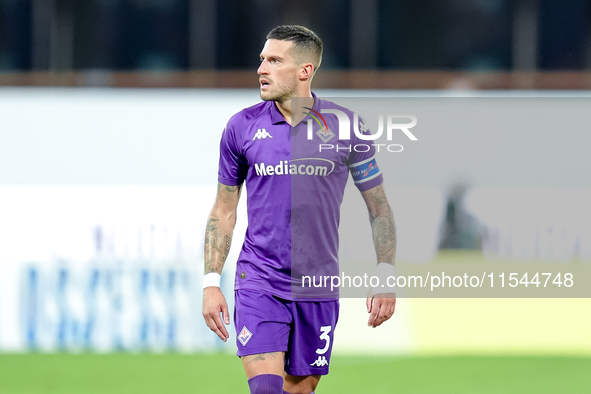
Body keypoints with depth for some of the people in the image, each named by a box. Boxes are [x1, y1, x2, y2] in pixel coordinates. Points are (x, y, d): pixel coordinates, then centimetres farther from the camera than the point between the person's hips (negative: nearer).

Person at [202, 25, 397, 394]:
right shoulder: (242, 127, 1)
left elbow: (379, 206, 6)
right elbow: (224, 211, 9)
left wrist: (386, 277, -1)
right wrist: (211, 282, 3)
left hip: (318, 290, 1)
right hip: (259, 284, -1)